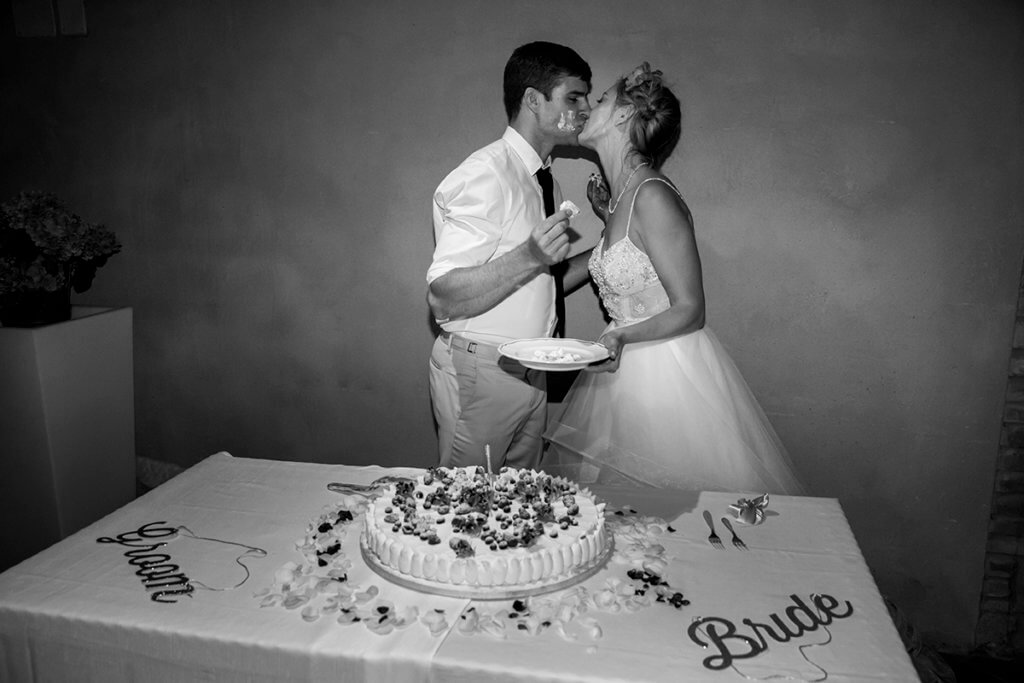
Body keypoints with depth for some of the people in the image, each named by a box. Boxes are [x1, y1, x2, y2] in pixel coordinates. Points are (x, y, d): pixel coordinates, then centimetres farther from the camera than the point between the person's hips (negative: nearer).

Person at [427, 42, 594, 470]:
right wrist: (529, 257, -32)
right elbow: (443, 298, -23)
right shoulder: (484, 177, -18)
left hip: (531, 373, 8)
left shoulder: (545, 182, 11)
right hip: (478, 373, -8)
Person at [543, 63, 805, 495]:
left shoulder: (653, 197, -19)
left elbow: (689, 310, -17)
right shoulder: (623, 195, 7)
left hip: (671, 374, -8)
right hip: (629, 373, 8)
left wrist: (622, 335, -30)